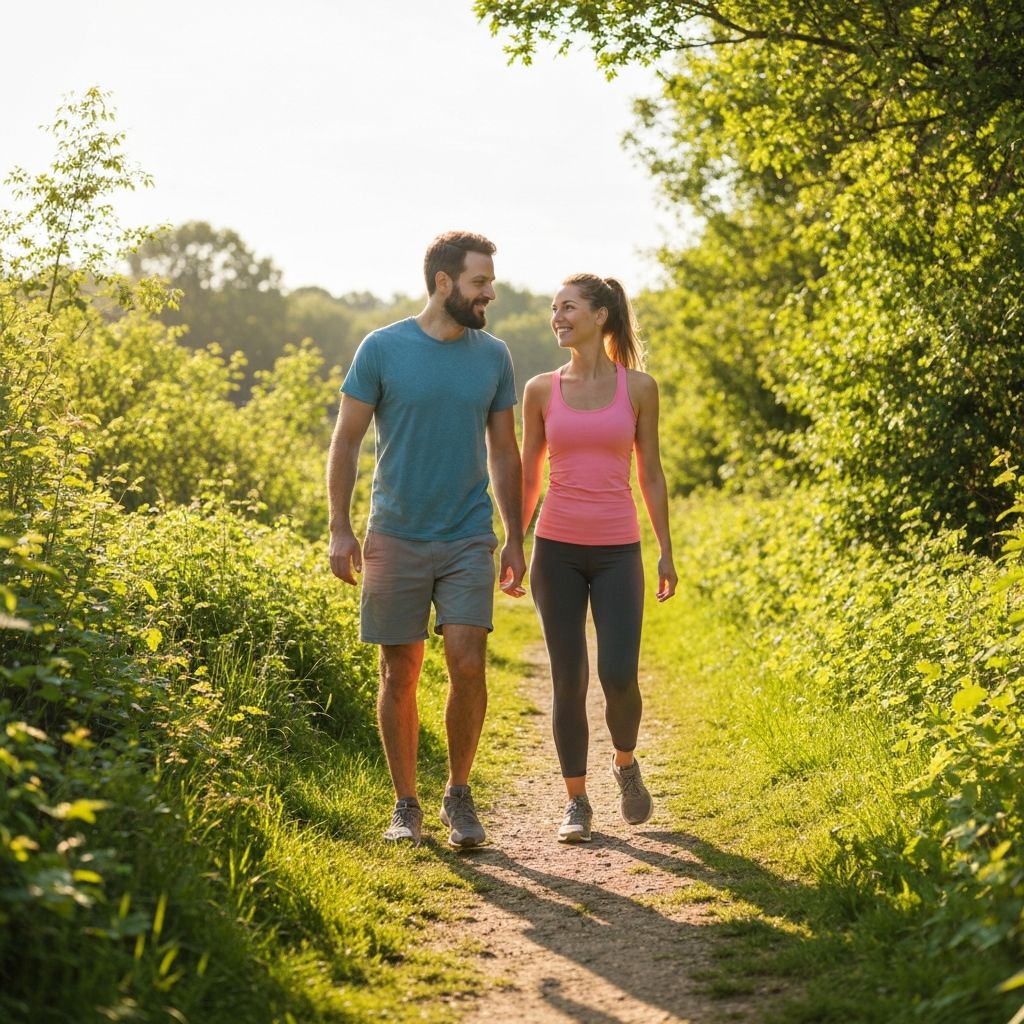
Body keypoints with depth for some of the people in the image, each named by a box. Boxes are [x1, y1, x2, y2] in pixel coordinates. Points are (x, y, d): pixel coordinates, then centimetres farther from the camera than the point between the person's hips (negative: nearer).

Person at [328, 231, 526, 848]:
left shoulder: (494, 357, 6)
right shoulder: (383, 349, -3)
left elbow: (504, 453, 13)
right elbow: (347, 442, 0)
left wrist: (516, 539, 10)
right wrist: (340, 529, -7)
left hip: (469, 540, 2)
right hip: (396, 537, -1)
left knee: (468, 664, -10)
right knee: (400, 675, 4)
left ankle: (460, 795, 9)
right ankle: (406, 805, 17)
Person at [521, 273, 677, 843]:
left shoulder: (639, 387, 2)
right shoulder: (541, 390, 5)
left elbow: (651, 474, 6)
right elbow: (529, 476, 11)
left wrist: (667, 552, 4)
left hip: (618, 551, -1)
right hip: (557, 548, 1)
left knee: (619, 675, -10)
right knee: (569, 680, 1)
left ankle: (626, 763, 21)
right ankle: (577, 801, 13)